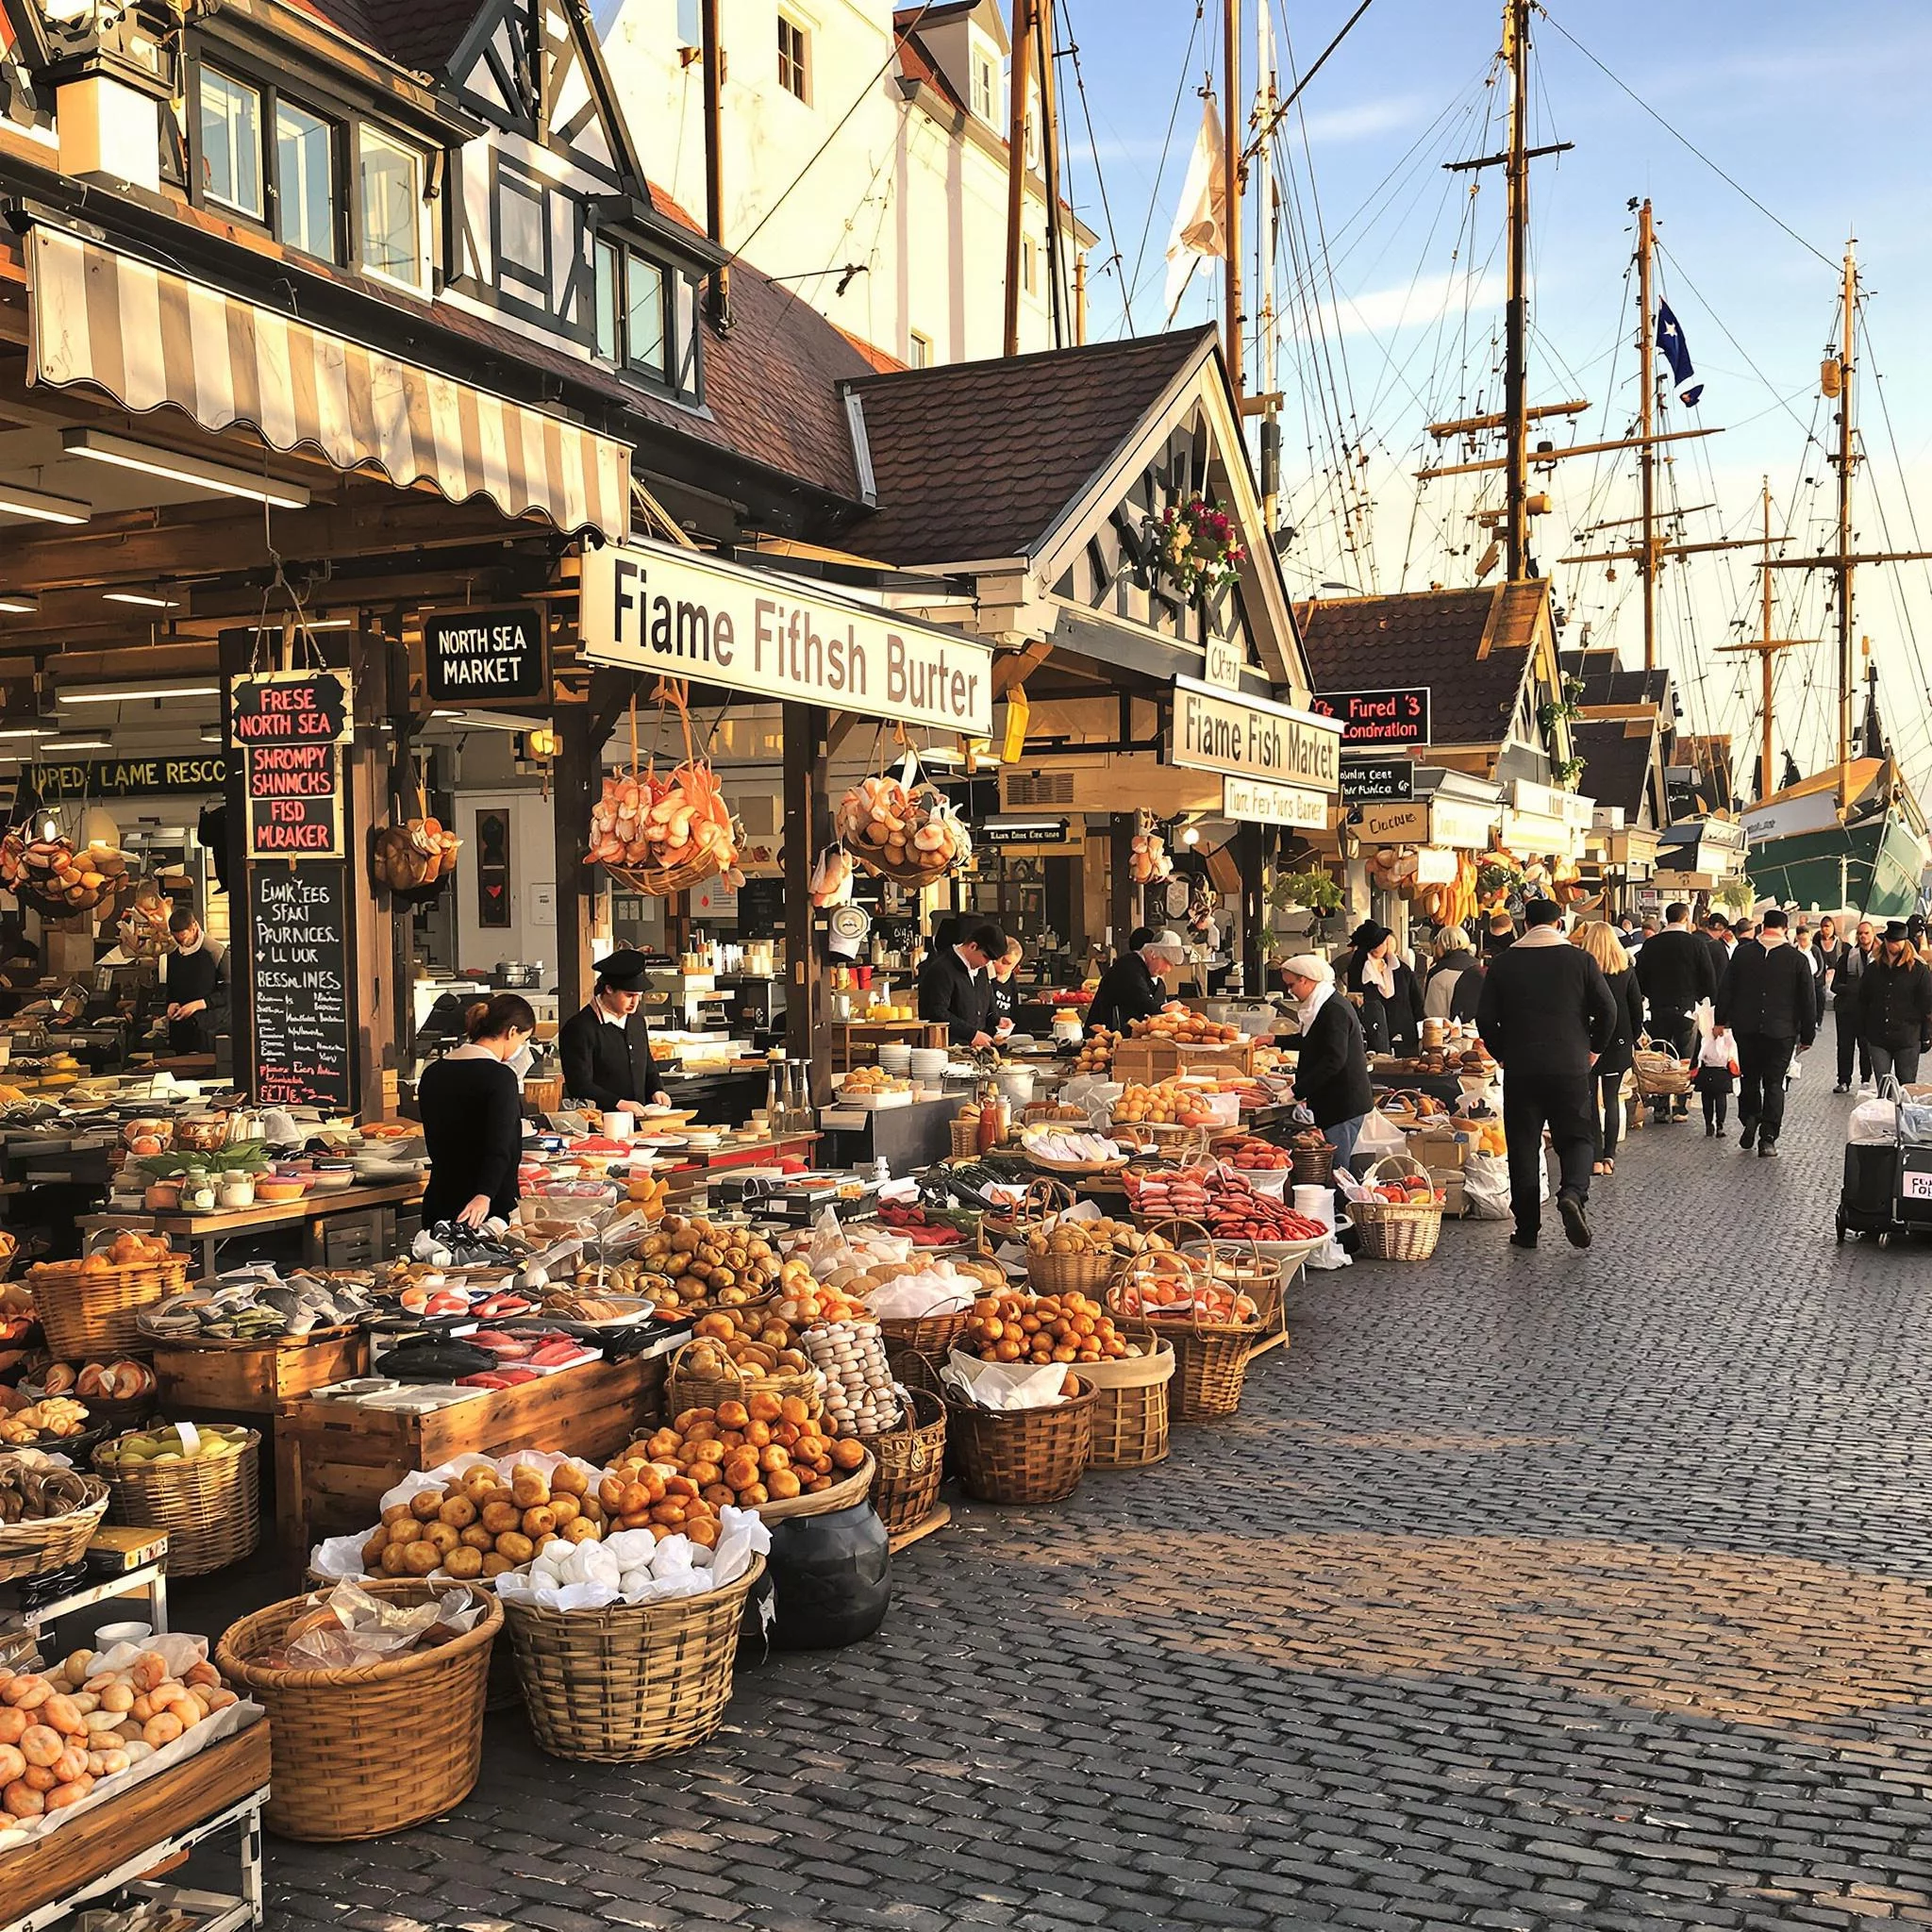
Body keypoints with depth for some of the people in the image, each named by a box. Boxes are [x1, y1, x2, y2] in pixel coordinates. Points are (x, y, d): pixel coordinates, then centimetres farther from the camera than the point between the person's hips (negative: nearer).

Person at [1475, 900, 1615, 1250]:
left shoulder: (1503, 964, 2)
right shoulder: (1580, 960, 0)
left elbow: (1485, 1018, 0)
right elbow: (1607, 1010, -1)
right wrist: (1593, 1049, 13)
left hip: (1520, 1068, 1)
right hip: (1570, 1068, 0)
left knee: (1523, 1146, 8)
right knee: (1577, 1136, 11)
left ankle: (1527, 1228, 8)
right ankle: (1573, 1192, -18)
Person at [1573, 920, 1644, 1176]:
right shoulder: (1627, 970, 1)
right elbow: (1636, 1008, 4)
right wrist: (1634, 1039, 14)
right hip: (1619, 1043, 3)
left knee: (1590, 1100, 3)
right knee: (1612, 1099, 10)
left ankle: (1596, 1159, -1)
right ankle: (1609, 1157, 9)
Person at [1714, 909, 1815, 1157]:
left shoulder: (1742, 953, 0)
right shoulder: (1797, 959, -3)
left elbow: (1725, 990, 3)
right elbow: (1808, 1000, 0)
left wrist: (1721, 1021, 12)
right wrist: (1807, 1035, 8)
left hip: (1745, 1028, 1)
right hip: (1781, 1032, -1)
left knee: (1749, 1079, 17)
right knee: (1774, 1083, 3)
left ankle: (1749, 1124, 7)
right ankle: (1768, 1138, 0)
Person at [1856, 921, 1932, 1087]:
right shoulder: (1873, 969, 9)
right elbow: (1863, 1003, 14)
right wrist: (1862, 1034, 9)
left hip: (1908, 1041, -3)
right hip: (1877, 1039, 3)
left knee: (1906, 1087, 4)